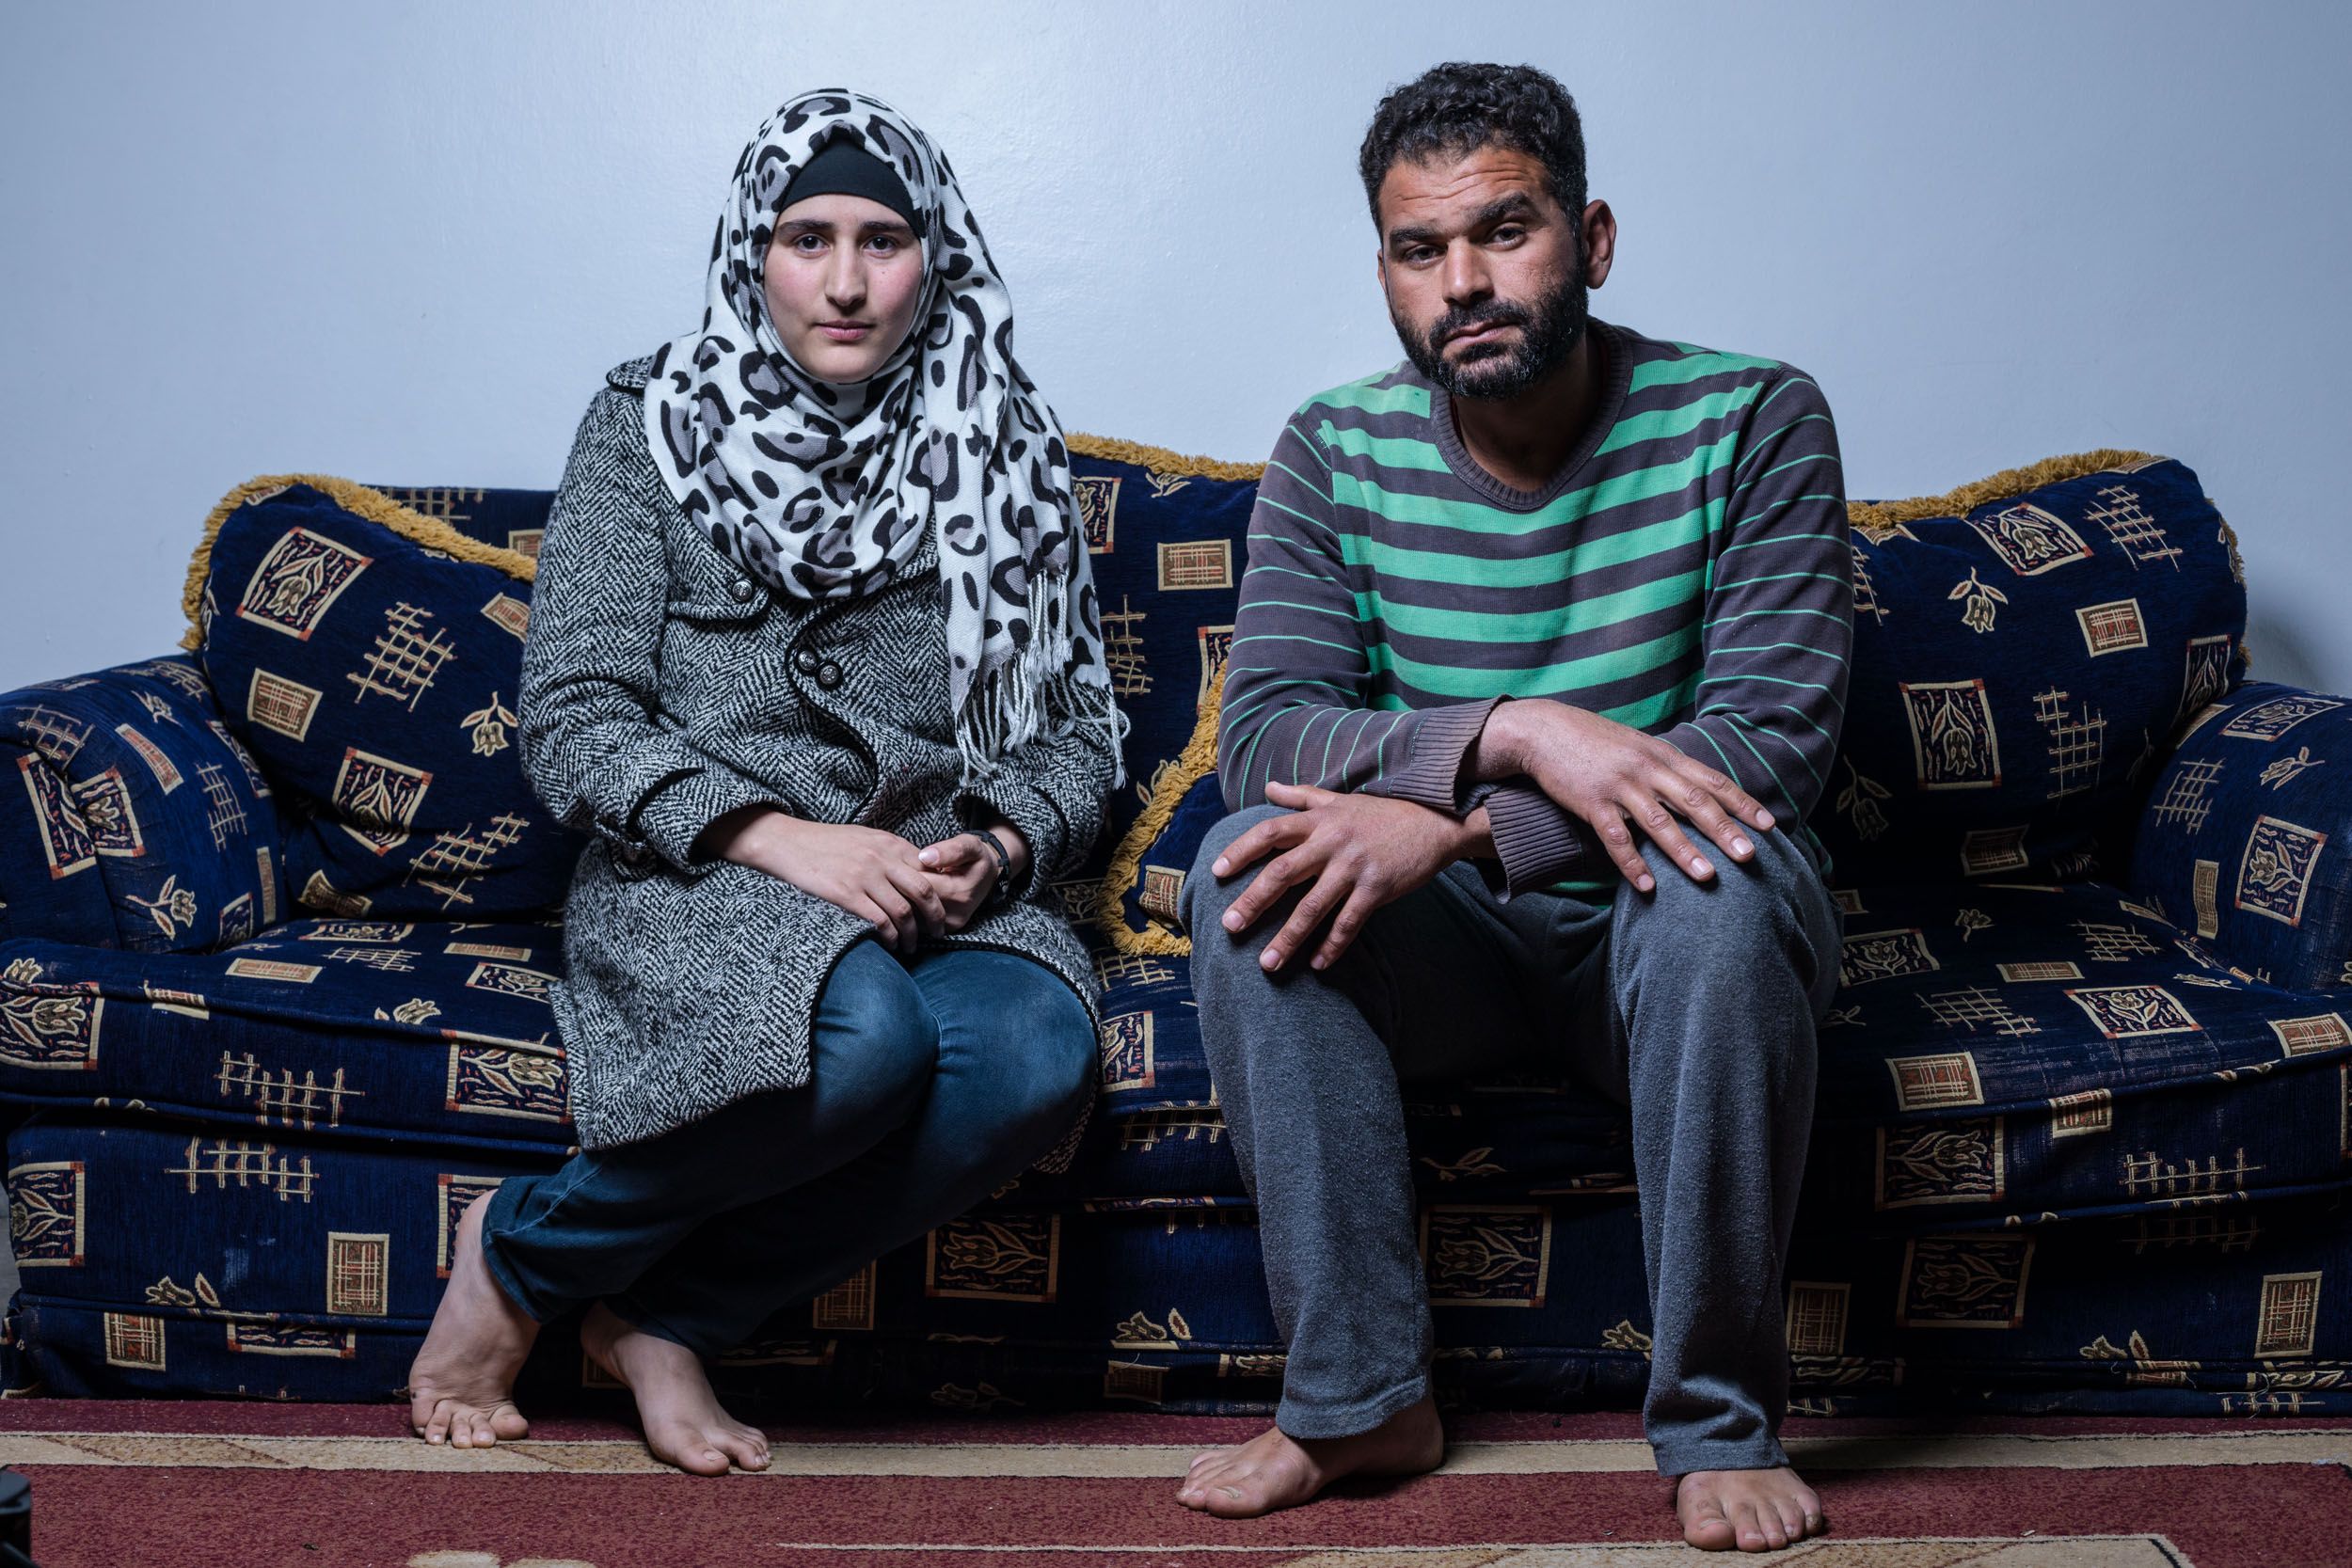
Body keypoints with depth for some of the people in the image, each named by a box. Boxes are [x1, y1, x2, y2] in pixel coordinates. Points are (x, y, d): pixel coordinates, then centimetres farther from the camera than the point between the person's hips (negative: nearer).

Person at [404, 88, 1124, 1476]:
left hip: (939, 883, 3)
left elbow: (1079, 732, 12)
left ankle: (669, 1315, -12)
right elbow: (573, 719, -2)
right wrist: (780, 838, -17)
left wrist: (999, 849, -11)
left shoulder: (1003, 454, 13)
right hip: (694, 873, -3)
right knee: (864, 1036, -37)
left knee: (1037, 1056, -32)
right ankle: (522, 1254, -9)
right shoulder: (651, 424, 6)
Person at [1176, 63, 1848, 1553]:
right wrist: (1515, 733, -36)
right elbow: (1263, 731, -16)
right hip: (1457, 943, 2)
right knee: (1249, 869, -26)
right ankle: (1362, 1392, -16)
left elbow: (1776, 737, -21)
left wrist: (1451, 822, -32)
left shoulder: (1750, 421, -11)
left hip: (1669, 943, -2)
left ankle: (1722, 1418, -19)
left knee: (1726, 872, -35)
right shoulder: (1337, 452, -4)